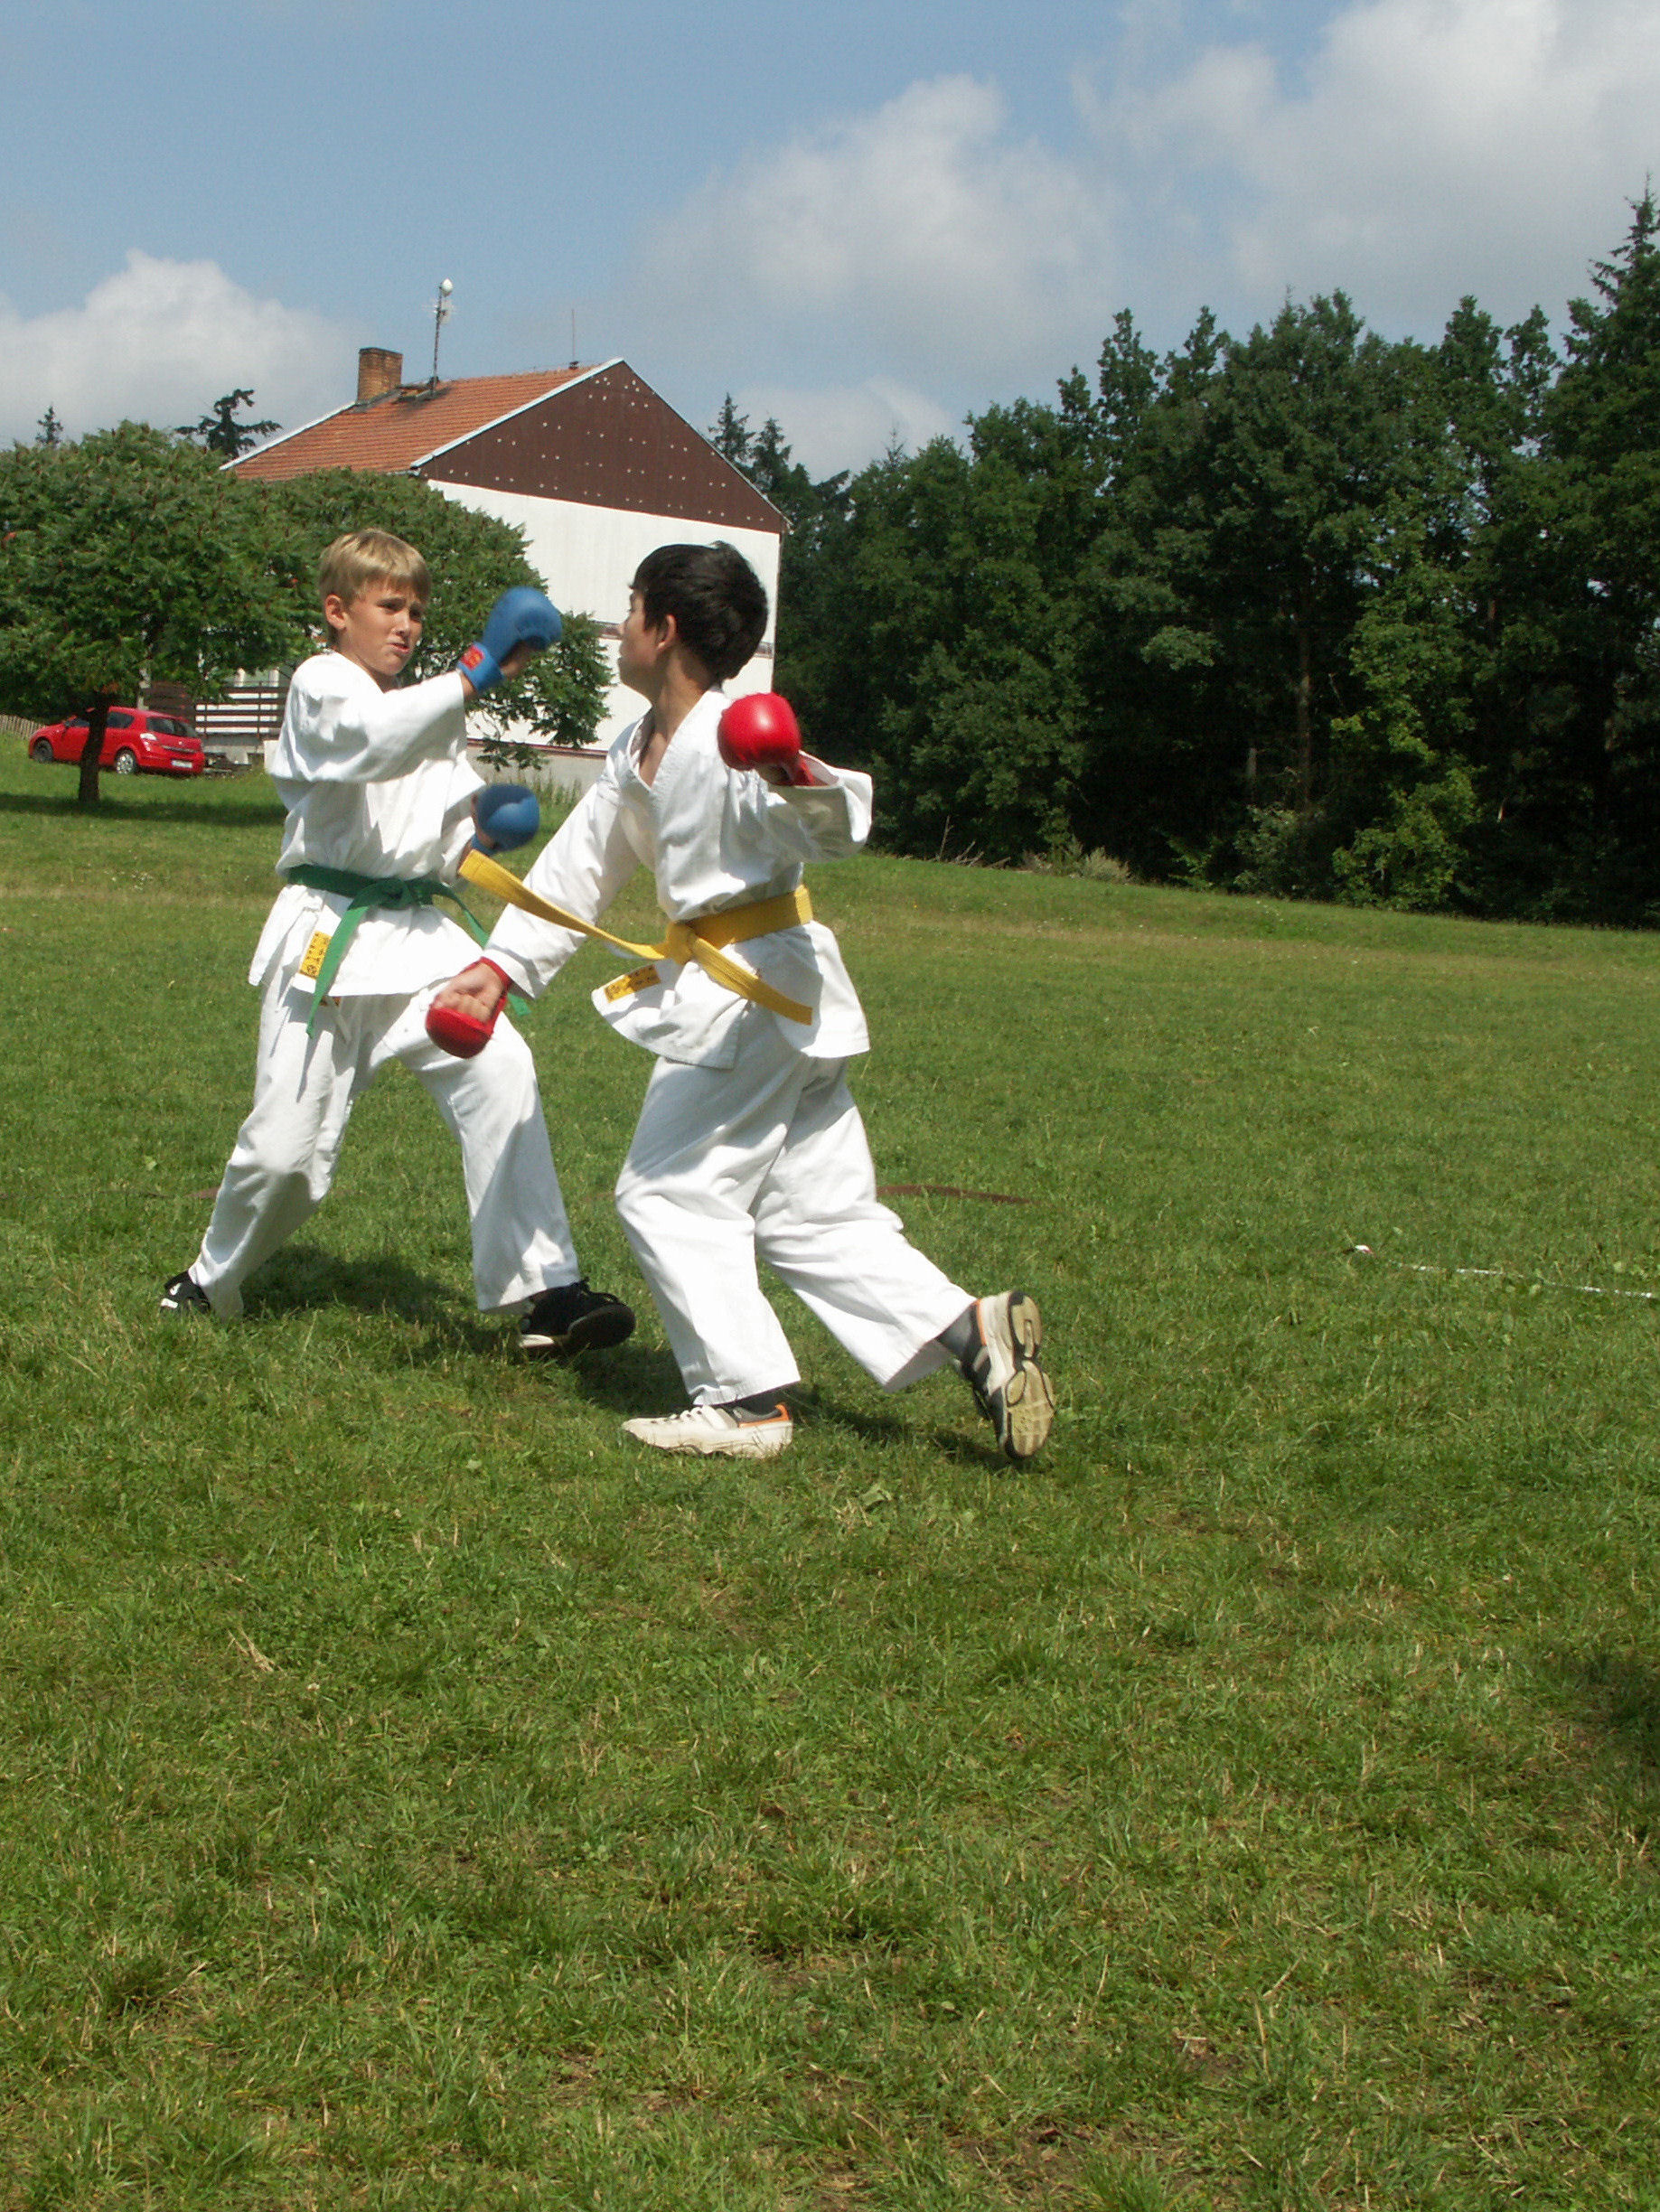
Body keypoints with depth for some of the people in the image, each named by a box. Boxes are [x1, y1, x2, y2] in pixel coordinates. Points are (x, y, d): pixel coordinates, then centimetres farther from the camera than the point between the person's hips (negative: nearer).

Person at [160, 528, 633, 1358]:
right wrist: (478, 670, -35)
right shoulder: (320, 686, -4)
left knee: (500, 1072, -18)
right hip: (328, 937, -5)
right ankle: (212, 1282, 29)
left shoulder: (430, 705, 19)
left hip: (418, 934, 5)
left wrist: (481, 818, -2)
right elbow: (377, 743, -29)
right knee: (288, 1144, 0)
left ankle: (544, 1290, -19)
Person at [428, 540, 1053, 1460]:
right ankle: (973, 1329, 4)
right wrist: (503, 965, 17)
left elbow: (835, 831, -28)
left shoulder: (733, 740, -17)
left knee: (668, 1192, -3)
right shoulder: (636, 755, 13)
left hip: (758, 990, -10)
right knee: (814, 1214, 9)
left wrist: (802, 783, -50)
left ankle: (745, 1401, 2)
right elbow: (578, 869, 20)